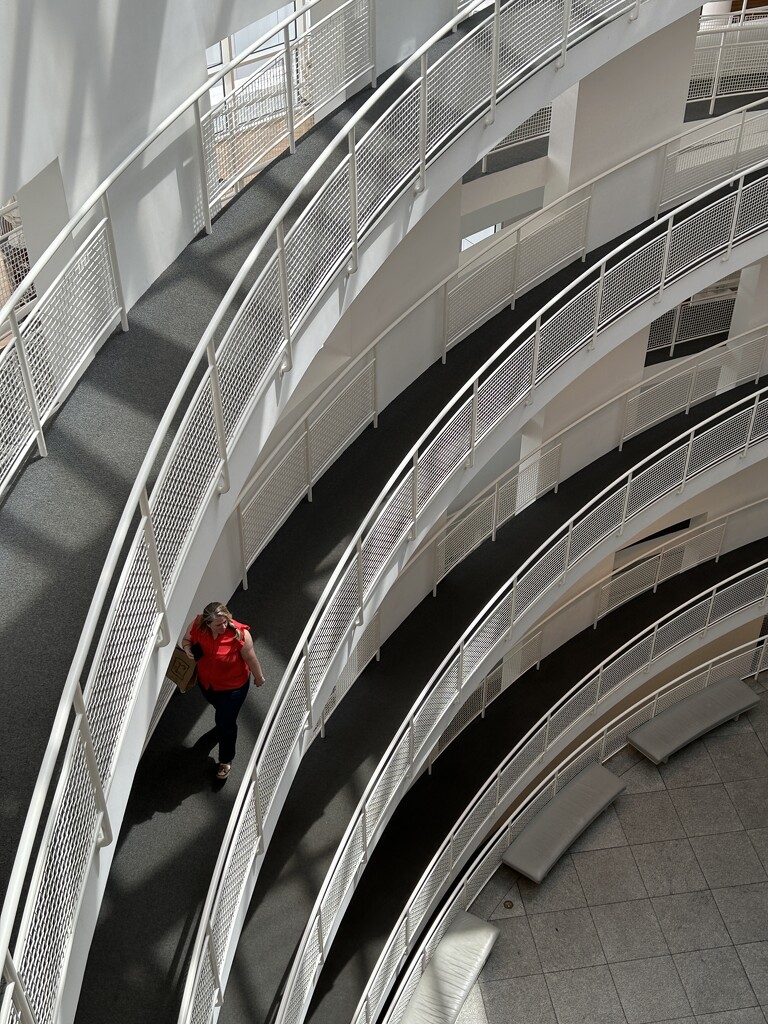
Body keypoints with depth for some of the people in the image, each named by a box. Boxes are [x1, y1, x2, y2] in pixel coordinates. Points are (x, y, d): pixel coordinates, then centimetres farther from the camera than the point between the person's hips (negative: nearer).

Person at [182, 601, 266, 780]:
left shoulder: (240, 634, -36)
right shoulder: (196, 625, -27)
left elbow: (251, 658, -19)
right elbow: (186, 639, -4)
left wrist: (259, 677, -3)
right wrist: (188, 648, -27)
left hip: (233, 686, -4)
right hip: (206, 683, 4)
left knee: (226, 724, 11)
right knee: (219, 708, 35)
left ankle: (226, 760, 38)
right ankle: (224, 721, 71)